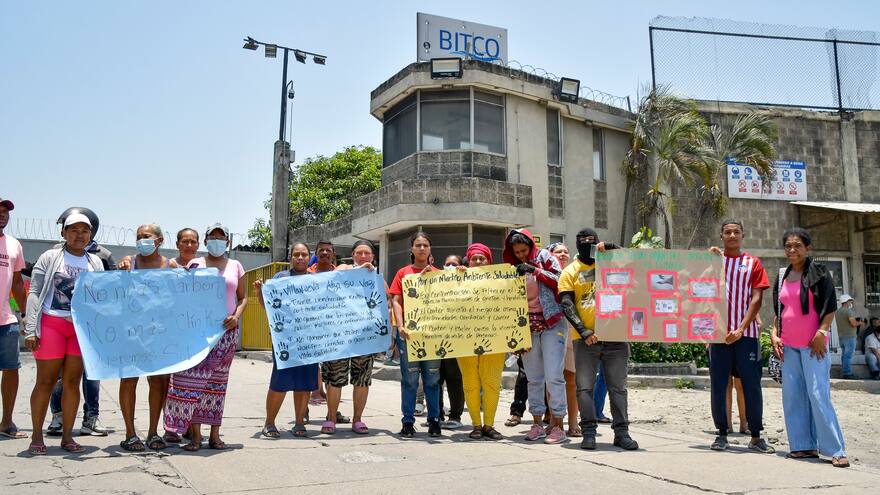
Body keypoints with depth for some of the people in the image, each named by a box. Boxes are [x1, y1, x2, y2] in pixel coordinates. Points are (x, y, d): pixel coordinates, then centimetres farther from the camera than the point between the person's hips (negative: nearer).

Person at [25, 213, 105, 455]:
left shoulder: (95, 263, 11)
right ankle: (37, 437, 13)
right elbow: (34, 293, -1)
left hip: (83, 327, 3)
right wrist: (30, 329, -10)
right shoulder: (50, 258, 3)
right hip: (51, 323, -2)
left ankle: (67, 436, 14)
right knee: (45, 381, 2)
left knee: (72, 382, 5)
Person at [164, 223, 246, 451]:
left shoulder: (235, 266, 12)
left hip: (226, 330, 1)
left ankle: (215, 433, 11)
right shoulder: (195, 264, 9)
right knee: (193, 377, -10)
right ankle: (195, 434, -5)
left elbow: (243, 297, 12)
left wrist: (237, 315, -5)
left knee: (218, 380, 5)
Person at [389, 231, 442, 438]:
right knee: (410, 378, 3)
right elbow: (396, 301, 0)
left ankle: (434, 420, 17)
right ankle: (408, 422, 11)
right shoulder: (403, 273, 7)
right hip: (409, 331, -1)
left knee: (432, 378, 7)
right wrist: (400, 326, -12)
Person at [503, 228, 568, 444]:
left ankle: (557, 425, -4)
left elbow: (560, 281, -10)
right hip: (527, 326, 4)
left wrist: (535, 270, -14)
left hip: (551, 323, -4)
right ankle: (537, 424, 16)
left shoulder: (544, 256, 3)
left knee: (553, 376, -9)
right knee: (534, 378, 8)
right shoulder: (513, 266, 12)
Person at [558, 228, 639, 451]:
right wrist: (583, 331, -16)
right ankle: (589, 432, 7)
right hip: (586, 338, -1)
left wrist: (609, 247, -8)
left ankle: (621, 432, 12)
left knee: (618, 386, 6)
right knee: (585, 387, 0)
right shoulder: (570, 272, 5)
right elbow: (567, 305, -4)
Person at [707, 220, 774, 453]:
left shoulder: (753, 263, 8)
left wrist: (741, 329, -10)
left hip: (746, 333, 0)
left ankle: (756, 437, 10)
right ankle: (722, 434, 12)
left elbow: (756, 299, 1)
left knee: (752, 385, 1)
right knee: (718, 385, 2)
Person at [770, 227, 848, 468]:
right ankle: (804, 446, 12)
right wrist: (774, 334, 8)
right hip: (788, 345, 6)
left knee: (818, 394, -10)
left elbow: (831, 307, -5)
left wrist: (821, 333, -15)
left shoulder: (819, 273, -1)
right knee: (793, 395, 4)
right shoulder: (782, 278, 14)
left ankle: (836, 450, -4)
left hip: (812, 344, -6)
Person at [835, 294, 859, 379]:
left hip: (841, 336, 8)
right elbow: (854, 323, -21)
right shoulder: (849, 311, -15)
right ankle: (847, 373, -5)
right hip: (849, 336, -8)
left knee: (844, 355, 14)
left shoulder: (837, 311, 11)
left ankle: (843, 372, 18)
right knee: (848, 356, -6)